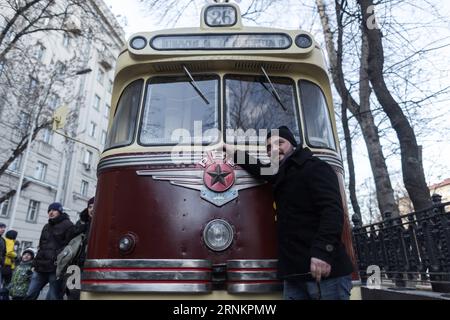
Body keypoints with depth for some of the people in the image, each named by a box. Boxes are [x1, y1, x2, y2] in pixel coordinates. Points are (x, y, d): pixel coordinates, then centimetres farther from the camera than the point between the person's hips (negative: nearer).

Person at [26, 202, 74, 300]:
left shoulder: (67, 225, -3)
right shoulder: (46, 227, 23)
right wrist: (36, 262, 17)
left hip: (56, 268, -8)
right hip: (41, 267, 8)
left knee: (53, 297, -2)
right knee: (30, 295, 9)